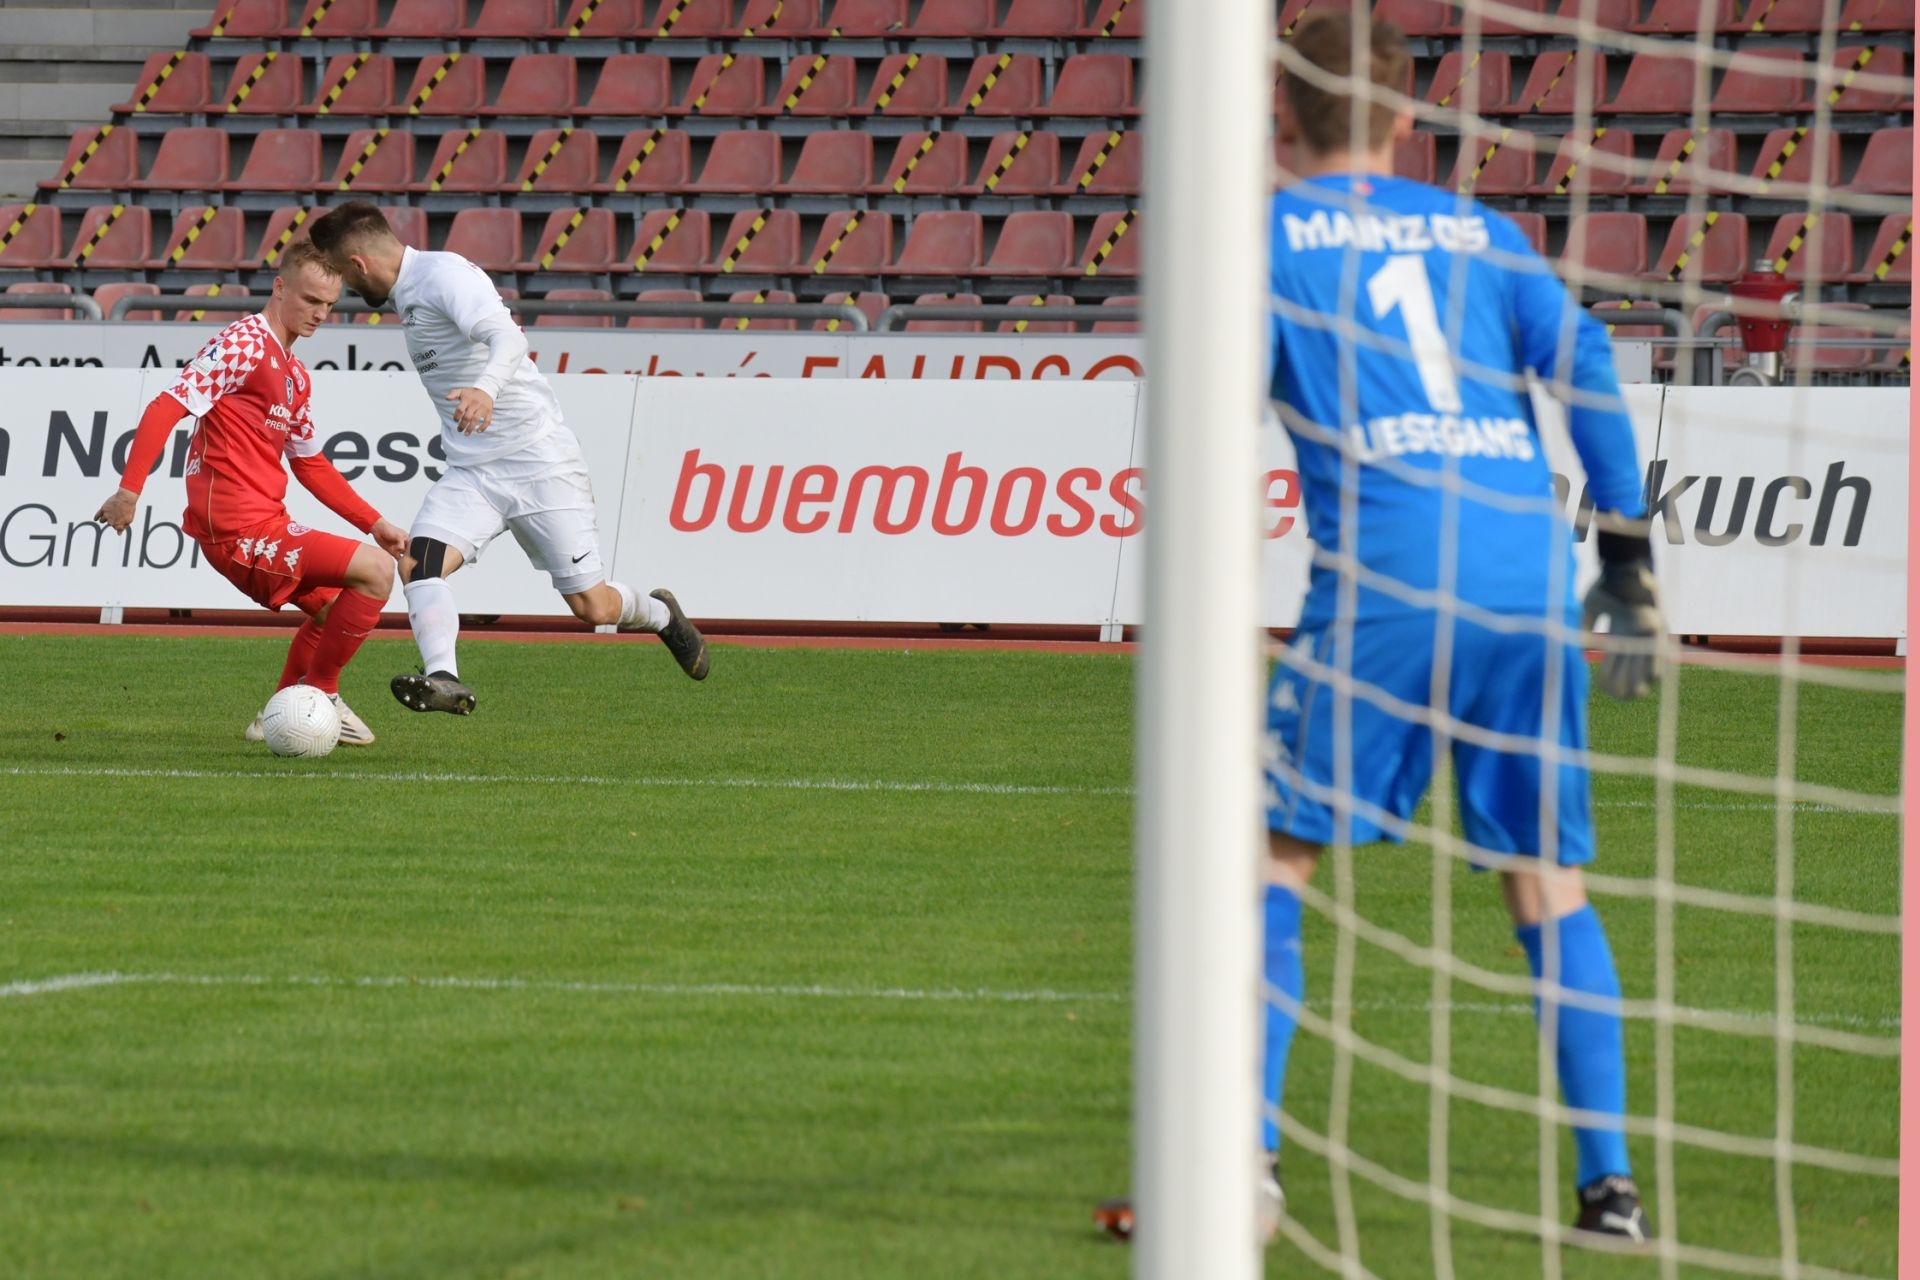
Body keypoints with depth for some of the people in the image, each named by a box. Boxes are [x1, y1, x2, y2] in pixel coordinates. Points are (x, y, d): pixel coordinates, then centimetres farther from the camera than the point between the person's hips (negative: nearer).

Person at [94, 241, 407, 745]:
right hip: (239, 529, -10)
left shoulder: (294, 374, 19)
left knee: (333, 607, 26)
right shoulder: (246, 344, -11)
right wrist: (129, 490, -26)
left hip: (264, 524, 10)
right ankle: (320, 694, -3)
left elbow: (310, 465, 27)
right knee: (375, 571, -15)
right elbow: (165, 408, -18)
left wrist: (376, 524, 21)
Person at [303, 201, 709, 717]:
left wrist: (486, 389, -52)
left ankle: (658, 613, 31)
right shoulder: (408, 292, 12)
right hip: (471, 473, 8)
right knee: (419, 561, -21)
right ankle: (443, 679, -34)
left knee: (590, 606, -1)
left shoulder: (443, 275, -16)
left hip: (539, 458, -8)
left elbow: (507, 338, -32)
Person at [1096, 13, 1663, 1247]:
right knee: (1550, 881, 11)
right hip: (1534, 581, 3)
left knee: (1273, 858, 6)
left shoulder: (1270, 231, 10)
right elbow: (1586, 370, 9)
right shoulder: (1480, 231, 20)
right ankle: (1611, 1182, 5)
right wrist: (1629, 561, 9)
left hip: (1385, 580, -3)